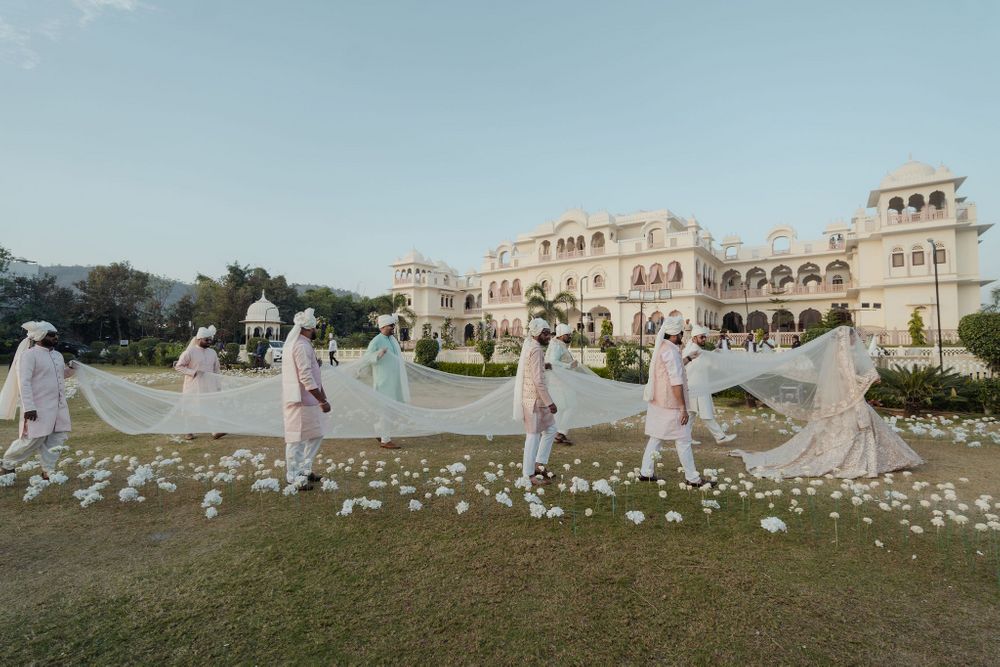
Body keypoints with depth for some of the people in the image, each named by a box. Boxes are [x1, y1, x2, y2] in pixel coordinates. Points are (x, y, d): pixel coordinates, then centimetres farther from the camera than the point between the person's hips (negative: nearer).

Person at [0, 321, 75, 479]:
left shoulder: (58, 355, 12)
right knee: (34, 439, -2)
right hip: (38, 407, -7)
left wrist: (70, 369, 3)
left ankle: (48, 470, 15)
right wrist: (28, 407, -23)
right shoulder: (29, 355, -10)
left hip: (59, 405, 7)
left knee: (58, 436, 6)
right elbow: (24, 382, -17)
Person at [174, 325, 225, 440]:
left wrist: (218, 386, 10)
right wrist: (193, 372, -18)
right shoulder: (190, 352, -9)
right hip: (193, 385, -3)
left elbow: (216, 370, 12)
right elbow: (178, 366, -7)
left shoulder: (212, 352, 6)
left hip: (209, 385, 4)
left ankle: (215, 432, -9)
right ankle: (189, 432, 23)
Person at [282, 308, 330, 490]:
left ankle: (304, 470, 27)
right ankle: (294, 478, 11)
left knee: (315, 435, 17)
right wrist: (323, 400, -20)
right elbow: (306, 378, -23)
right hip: (300, 400, -10)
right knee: (297, 438, 1)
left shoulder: (299, 343, 15)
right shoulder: (302, 346, -18)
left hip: (307, 400, 10)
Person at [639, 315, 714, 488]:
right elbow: (676, 383, -22)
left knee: (656, 438, 14)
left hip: (658, 403, 9)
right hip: (670, 405, -9)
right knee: (683, 441, 2)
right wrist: (683, 408, -20)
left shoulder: (661, 348, 11)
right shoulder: (671, 352, -19)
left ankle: (646, 472, 19)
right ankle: (693, 478, 12)